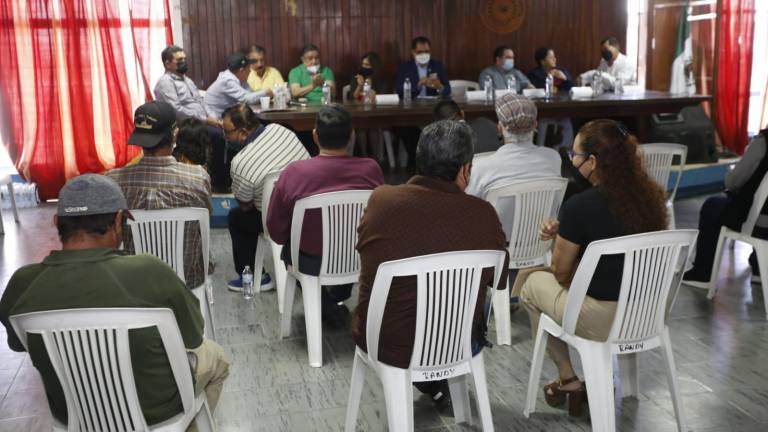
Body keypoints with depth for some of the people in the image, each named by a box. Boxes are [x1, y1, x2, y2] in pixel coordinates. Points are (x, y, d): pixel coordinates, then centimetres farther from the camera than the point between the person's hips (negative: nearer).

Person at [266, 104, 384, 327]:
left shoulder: (293, 172, -24)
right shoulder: (371, 169, -19)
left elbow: (276, 230, -12)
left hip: (310, 262, -2)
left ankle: (325, 304, 26)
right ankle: (338, 297, 44)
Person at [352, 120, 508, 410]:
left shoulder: (380, 199, -14)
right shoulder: (483, 214, -17)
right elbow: (499, 281, 0)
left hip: (380, 344, 1)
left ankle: (430, 382, 45)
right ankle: (436, 381, 45)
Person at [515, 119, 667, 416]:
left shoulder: (580, 205, -21)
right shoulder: (650, 195, -1)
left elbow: (561, 271, -8)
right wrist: (562, 232, 6)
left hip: (603, 320, -6)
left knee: (531, 282, 18)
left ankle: (568, 380, 25)